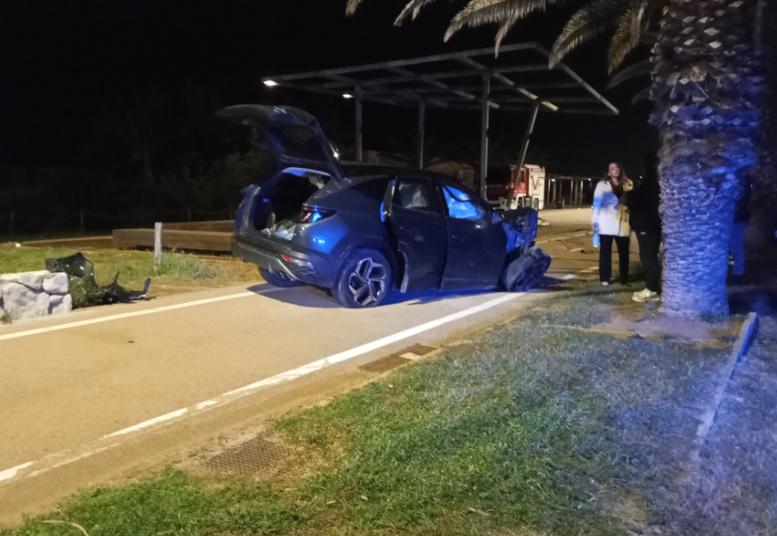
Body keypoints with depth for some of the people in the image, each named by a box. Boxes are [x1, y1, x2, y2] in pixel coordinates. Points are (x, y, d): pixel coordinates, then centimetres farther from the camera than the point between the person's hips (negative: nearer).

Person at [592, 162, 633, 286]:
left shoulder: (628, 184, 12)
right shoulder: (602, 184, 5)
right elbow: (597, 203, 2)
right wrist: (595, 221, -6)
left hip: (623, 224, 3)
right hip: (606, 224, -2)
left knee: (624, 252, 5)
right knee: (605, 251, 1)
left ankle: (624, 279, 15)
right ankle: (604, 279, 6)